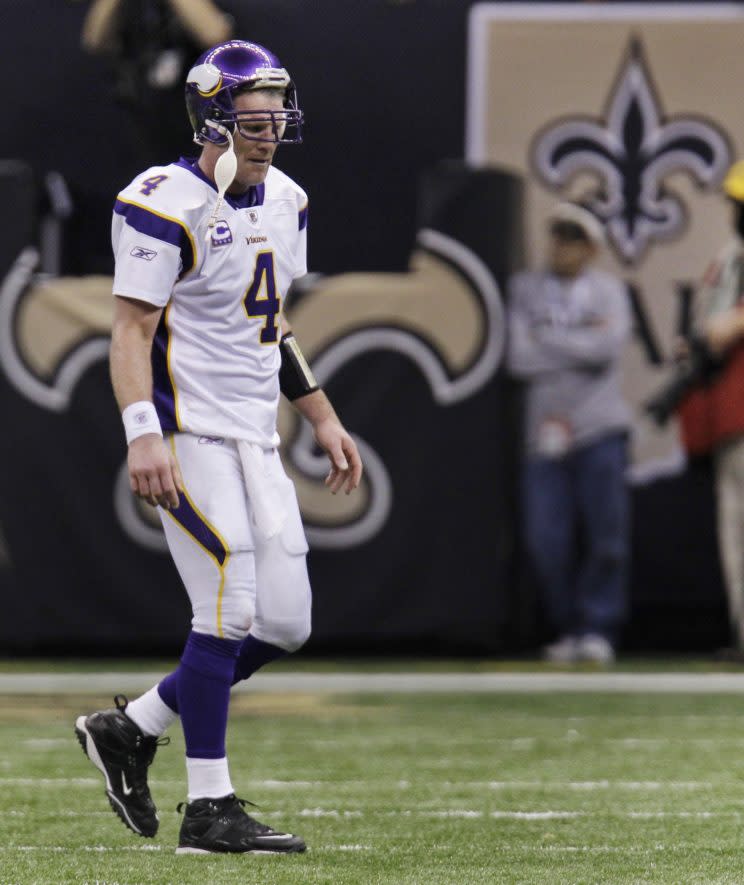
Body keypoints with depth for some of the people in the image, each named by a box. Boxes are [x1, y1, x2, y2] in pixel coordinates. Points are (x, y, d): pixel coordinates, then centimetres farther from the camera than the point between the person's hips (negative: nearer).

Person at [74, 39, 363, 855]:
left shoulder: (283, 204, 13)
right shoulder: (168, 206, -13)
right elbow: (131, 330, -16)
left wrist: (323, 419, 20)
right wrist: (143, 435, -27)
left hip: (253, 439, 8)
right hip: (188, 432, -8)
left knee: (284, 622, 4)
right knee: (230, 610, -12)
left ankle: (130, 730, 18)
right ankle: (210, 810, -5)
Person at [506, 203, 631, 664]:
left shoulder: (608, 289, 6)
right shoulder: (525, 288, 9)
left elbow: (608, 346, -13)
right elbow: (520, 358, -3)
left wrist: (547, 337, -6)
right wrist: (581, 342, -6)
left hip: (599, 431, -2)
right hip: (546, 431, 2)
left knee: (605, 535, -6)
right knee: (547, 541, -2)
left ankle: (599, 628, 4)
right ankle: (569, 629, 12)